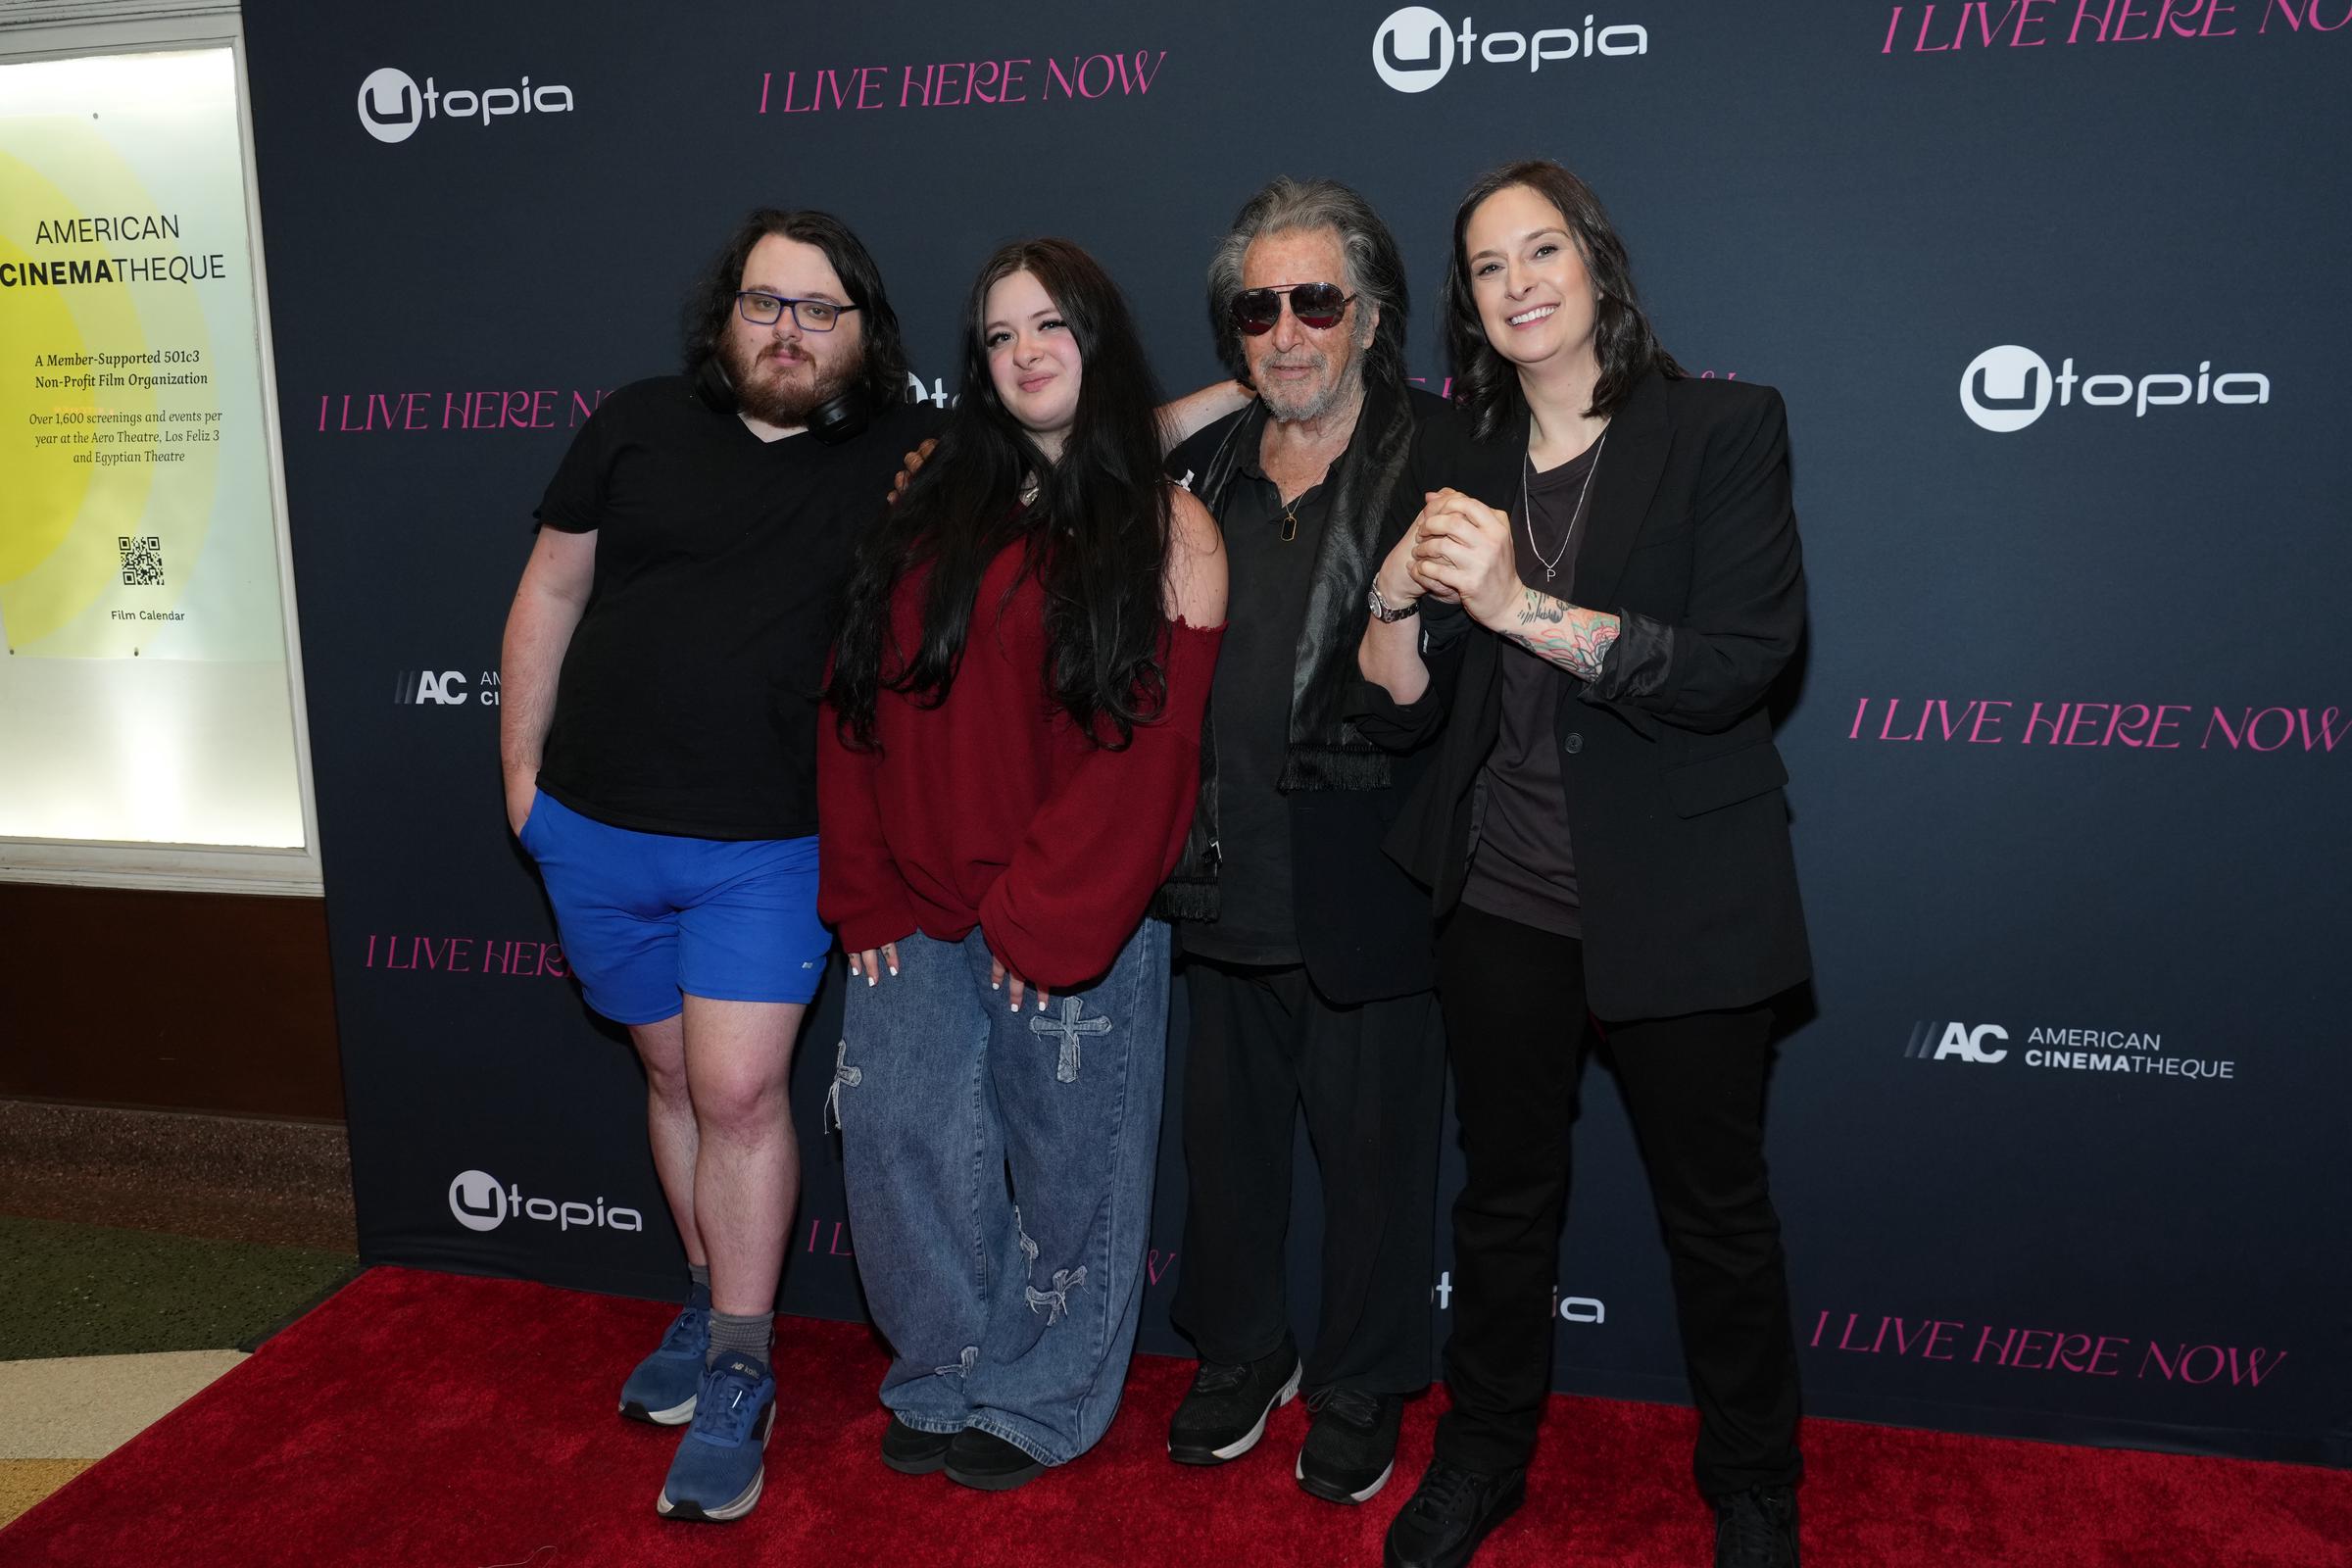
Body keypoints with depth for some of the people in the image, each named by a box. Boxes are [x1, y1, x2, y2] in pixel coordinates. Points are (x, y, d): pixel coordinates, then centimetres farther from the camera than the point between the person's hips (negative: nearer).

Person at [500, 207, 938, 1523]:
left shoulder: (909, 462, -3)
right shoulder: (639, 426, 2)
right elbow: (551, 593, 8)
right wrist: (521, 766, 8)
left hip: (767, 847, -2)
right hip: (595, 829, 3)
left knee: (740, 1090, -6)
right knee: (677, 1077, 15)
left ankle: (738, 1380, 12)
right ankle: (713, 1308, 35)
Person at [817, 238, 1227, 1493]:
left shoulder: (1165, 527, -3)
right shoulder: (929, 513, 10)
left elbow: (1149, 746, -11)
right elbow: (859, 703, 7)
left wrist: (1040, 915, -14)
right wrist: (864, 892, 0)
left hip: (1073, 922, -3)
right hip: (918, 912, 4)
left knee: (1064, 1164, 8)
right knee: (898, 1133, 4)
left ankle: (1034, 1405, 30)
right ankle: (945, 1381, 27)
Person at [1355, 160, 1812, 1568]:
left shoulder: (1725, 428, -5)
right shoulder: (1456, 461, 7)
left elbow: (1740, 663, -18)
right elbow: (1400, 712, 5)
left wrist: (1524, 605, -25)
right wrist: (1398, 598, -16)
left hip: (1678, 905, -3)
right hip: (1505, 898, 4)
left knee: (1717, 1211, 11)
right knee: (1506, 1192, 17)